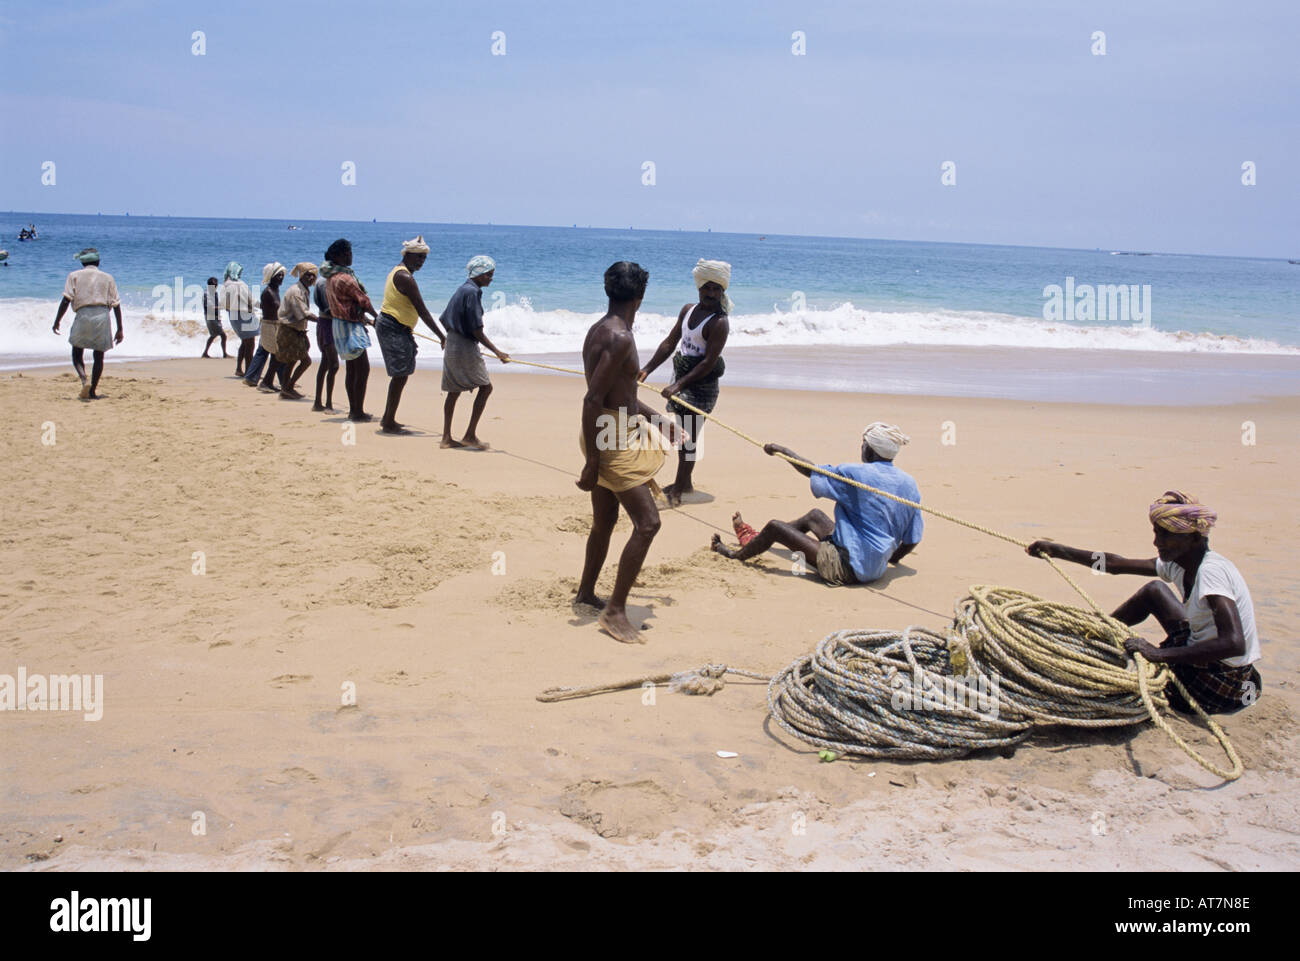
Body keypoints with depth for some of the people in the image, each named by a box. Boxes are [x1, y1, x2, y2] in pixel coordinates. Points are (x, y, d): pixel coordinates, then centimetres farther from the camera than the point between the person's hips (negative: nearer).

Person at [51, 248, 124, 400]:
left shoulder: (74, 276, 12)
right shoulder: (108, 278, 16)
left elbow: (66, 300, 0)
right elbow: (116, 304, 9)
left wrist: (57, 321, 4)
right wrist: (119, 329, 11)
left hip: (83, 315, -1)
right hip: (102, 315, 1)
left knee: (77, 354, 7)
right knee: (98, 357, 11)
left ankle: (84, 380, -19)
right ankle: (92, 391, 11)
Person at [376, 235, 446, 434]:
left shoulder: (398, 272, 16)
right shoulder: (405, 278, -17)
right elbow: (422, 311, -20)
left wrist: (409, 334, 28)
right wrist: (441, 336, -17)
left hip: (397, 328, 11)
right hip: (394, 329, -11)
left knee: (399, 375, 17)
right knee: (400, 376, -7)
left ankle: (387, 419, 25)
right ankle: (389, 423, -3)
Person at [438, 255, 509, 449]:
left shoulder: (461, 289, 12)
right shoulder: (472, 292, -16)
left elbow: (445, 320, 19)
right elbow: (477, 331, -21)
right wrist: (497, 352, -22)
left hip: (452, 344, 9)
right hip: (465, 347, -9)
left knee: (454, 391, 12)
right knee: (485, 387, -2)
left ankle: (446, 437, 14)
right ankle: (470, 436, -2)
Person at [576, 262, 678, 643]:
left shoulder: (600, 331, 12)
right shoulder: (619, 338, -20)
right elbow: (593, 400, -24)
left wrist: (656, 418, 29)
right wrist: (592, 461, -23)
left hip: (606, 435, 10)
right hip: (612, 441, -10)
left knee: (605, 520, 21)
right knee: (647, 523, -10)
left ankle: (586, 593, 37)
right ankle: (615, 611, -6)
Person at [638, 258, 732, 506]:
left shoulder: (719, 323, -18)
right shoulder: (688, 310, 7)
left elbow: (709, 362, -23)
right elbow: (670, 342, 10)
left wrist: (678, 385, -28)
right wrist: (647, 370, 2)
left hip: (701, 385, -8)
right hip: (682, 377, 8)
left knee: (689, 437, -5)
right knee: (683, 433, 17)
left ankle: (678, 490, 2)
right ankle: (684, 484, 30)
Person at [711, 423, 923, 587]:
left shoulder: (856, 474, -16)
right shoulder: (909, 484, 1)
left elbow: (810, 471, -2)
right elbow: (913, 539, 5)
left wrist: (782, 450, 15)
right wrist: (890, 560, 24)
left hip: (848, 568, -8)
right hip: (877, 568, 8)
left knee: (775, 527, 2)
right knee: (814, 516, 28)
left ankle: (737, 555, 30)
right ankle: (753, 539, 45)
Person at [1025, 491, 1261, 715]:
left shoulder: (1211, 570, -26)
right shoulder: (1177, 564, 0)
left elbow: (1234, 644, -37)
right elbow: (1116, 564, 11)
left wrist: (1160, 653, -36)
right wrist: (1057, 550, 11)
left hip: (1221, 688, -9)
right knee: (1153, 590, 15)